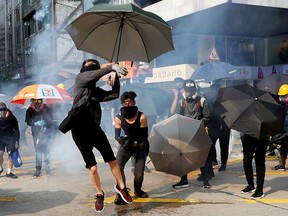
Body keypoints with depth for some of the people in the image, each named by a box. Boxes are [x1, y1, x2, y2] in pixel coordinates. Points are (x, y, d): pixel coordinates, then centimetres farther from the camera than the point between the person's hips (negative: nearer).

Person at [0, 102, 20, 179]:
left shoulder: (12, 119, -3)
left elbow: (16, 130, 2)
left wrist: (17, 142, -2)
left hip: (10, 138, 0)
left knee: (11, 154, -6)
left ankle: (9, 172, 2)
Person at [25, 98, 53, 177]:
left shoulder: (46, 109, 1)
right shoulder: (29, 110, 5)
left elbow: (50, 120, 2)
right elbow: (28, 121, 0)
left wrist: (45, 127, -14)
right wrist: (35, 123, -17)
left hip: (46, 132, -1)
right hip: (36, 133, 2)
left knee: (46, 150, -7)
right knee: (38, 151, 1)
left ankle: (48, 168, 2)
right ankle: (38, 169, 7)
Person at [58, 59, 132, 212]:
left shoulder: (96, 91, 19)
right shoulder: (80, 78, 4)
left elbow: (114, 94, 16)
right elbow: (93, 75, -15)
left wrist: (117, 76, 9)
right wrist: (112, 67, -25)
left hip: (94, 127, 5)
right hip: (80, 129, -5)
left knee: (112, 160, 4)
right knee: (92, 167, -1)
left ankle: (120, 186, 25)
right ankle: (99, 194, 19)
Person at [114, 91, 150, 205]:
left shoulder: (141, 117, -22)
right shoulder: (118, 118, -15)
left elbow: (145, 135, -17)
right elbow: (117, 135, -8)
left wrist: (135, 143, -32)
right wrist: (120, 139, -32)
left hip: (140, 145, -1)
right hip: (126, 143, 2)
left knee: (139, 173, -5)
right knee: (117, 165, -21)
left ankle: (137, 190, 28)